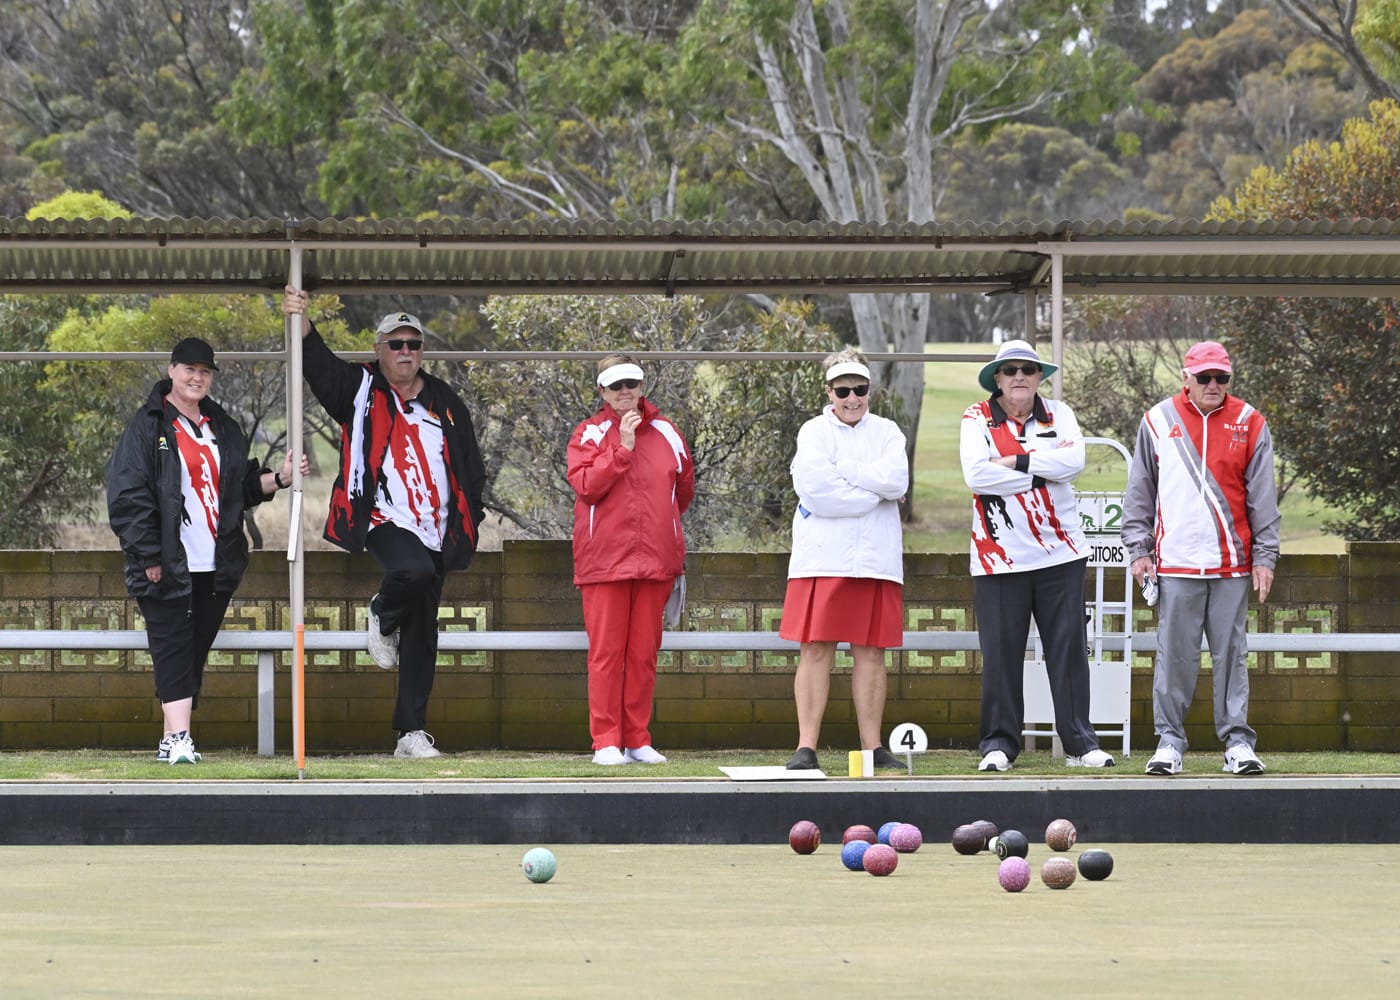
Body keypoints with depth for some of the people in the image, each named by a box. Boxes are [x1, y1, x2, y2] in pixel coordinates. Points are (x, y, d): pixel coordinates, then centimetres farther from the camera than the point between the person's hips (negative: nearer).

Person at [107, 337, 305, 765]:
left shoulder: (223, 428, 16)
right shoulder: (147, 426, -3)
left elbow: (245, 485, 22)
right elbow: (128, 496, -8)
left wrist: (279, 479, 2)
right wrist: (149, 556, -12)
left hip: (215, 565, 6)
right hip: (167, 565, -6)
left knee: (195, 651, 6)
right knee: (173, 649, -11)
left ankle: (172, 740, 12)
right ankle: (178, 738, -17)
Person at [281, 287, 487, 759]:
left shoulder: (445, 402, 15)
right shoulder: (360, 389, 4)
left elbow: (471, 468, 21)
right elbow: (319, 365, -13)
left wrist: (469, 520, 12)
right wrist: (301, 323, -31)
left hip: (433, 534, 4)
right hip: (383, 521, -4)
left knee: (422, 635, 4)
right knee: (413, 572, -36)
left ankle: (412, 732, 9)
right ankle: (382, 617, -2)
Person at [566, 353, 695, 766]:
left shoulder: (665, 434, 12)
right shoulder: (588, 434, 4)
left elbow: (683, 492, 23)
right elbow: (586, 485, -11)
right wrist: (622, 447, -15)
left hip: (655, 561, 3)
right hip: (603, 559, -3)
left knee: (644, 653, 5)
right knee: (606, 651, -5)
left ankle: (638, 740, 11)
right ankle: (606, 741, -3)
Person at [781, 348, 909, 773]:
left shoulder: (887, 433, 13)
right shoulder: (814, 432, 5)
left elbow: (897, 479, -6)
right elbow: (815, 488, -12)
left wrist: (842, 470, -10)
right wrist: (875, 491, -7)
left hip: (875, 558, 2)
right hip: (822, 557, -2)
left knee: (870, 653, 4)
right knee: (816, 650, -5)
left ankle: (872, 747, 7)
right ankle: (806, 749, -5)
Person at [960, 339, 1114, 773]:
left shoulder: (1058, 414, 9)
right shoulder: (978, 419, 2)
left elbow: (1074, 461, -9)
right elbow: (976, 474, -15)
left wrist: (1017, 462, -13)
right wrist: (1044, 469, -11)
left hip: (1060, 556, 2)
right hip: (1000, 556, -2)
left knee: (1068, 649, 3)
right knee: (1001, 653, 0)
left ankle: (1080, 743, 9)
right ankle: (998, 744, 8)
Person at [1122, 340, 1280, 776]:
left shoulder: (1249, 424, 5)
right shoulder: (1158, 421, 5)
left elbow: (1263, 497, 5)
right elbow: (1139, 492, 10)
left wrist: (1264, 556, 0)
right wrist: (1138, 550, 3)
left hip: (1232, 563, 0)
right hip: (1175, 561, 0)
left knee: (1231, 654, 2)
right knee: (1175, 654, 0)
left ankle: (1237, 741, 6)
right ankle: (1169, 740, 5)